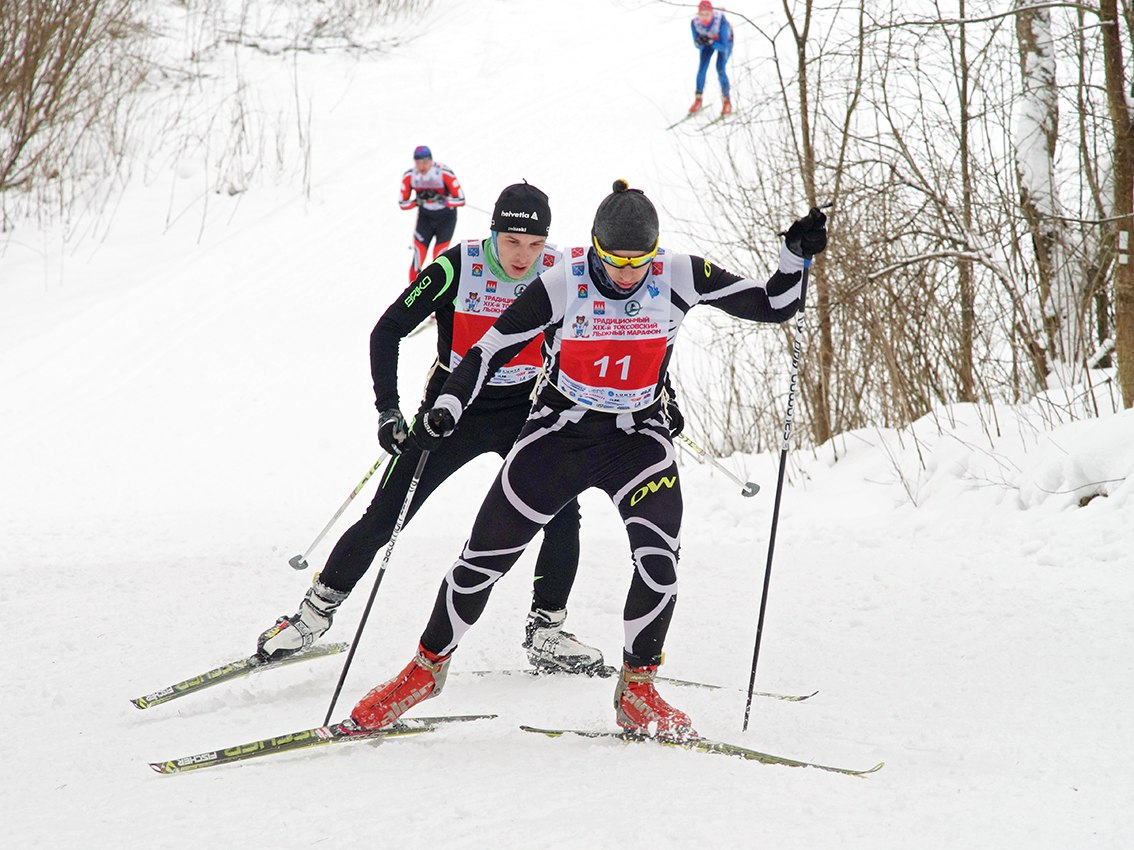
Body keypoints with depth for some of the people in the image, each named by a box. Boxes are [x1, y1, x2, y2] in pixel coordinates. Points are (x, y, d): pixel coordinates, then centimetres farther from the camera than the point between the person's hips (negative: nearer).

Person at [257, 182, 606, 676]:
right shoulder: (457, 267, -20)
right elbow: (387, 332, -13)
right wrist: (388, 410, -21)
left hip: (525, 412, 2)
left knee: (562, 514, -14)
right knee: (385, 516, -4)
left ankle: (546, 634, 2)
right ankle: (315, 613, 11)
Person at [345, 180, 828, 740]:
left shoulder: (680, 278, -13)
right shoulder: (563, 284, -18)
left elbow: (772, 306, -7)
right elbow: (490, 349, -11)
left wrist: (796, 257, -23)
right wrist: (446, 409, -21)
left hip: (640, 436, 0)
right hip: (560, 431, 0)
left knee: (658, 559, -22)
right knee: (485, 557, 2)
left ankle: (636, 691, -2)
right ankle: (427, 667, 24)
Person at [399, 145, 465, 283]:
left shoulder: (444, 173, -26)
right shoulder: (409, 176, -15)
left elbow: (460, 200, -22)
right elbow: (403, 203, -6)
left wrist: (443, 201, -37)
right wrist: (416, 202, -24)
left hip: (446, 217, -2)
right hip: (425, 216, 2)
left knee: (439, 258, -9)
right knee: (418, 258, -6)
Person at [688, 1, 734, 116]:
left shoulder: (721, 21, -41)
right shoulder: (694, 23, -31)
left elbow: (723, 47, -37)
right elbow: (698, 46, -19)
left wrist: (710, 42, -51)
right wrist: (699, 43, -42)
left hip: (724, 40, -3)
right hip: (707, 39, 3)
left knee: (720, 69, -17)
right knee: (702, 67, -9)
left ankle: (727, 102, -3)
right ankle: (698, 100, 6)